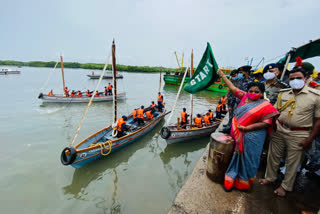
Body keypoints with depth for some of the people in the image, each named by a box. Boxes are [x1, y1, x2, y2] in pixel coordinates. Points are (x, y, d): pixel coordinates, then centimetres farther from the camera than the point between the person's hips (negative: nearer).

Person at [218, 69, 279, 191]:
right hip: (238, 135, 5)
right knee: (237, 156, 15)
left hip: (251, 137, -5)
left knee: (247, 159, 7)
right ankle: (231, 180, 31)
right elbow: (232, 88, 10)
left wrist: (247, 128, -21)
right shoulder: (244, 97, 4)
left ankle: (243, 182, 28)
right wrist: (222, 76, 14)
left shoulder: (265, 106, -9)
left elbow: (266, 123, -14)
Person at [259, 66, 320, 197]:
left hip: (298, 134, -3)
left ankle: (285, 186, 32)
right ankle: (270, 177, 38)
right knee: (273, 156, 16)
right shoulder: (283, 93, 2)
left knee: (292, 162, 11)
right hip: (279, 130, 4)